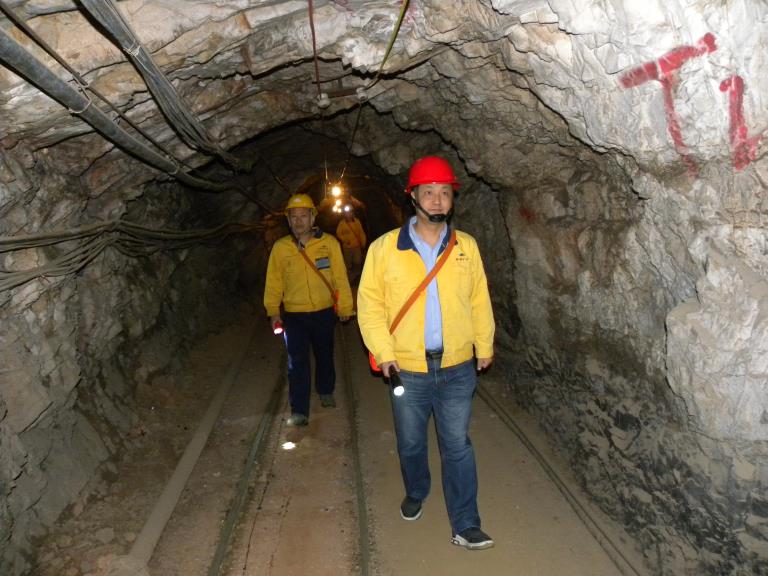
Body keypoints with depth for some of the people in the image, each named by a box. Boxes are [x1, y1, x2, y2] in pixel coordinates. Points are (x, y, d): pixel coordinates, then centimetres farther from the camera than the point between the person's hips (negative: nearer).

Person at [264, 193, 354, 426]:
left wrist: (345, 306, -3)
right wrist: (273, 311, -2)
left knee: (325, 355, 19)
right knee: (297, 362, -2)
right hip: (294, 315, 0)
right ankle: (299, 411, 6)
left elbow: (340, 277, -4)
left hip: (324, 312, 1)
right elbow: (274, 281, 1)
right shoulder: (280, 247, -5)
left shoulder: (328, 243, -8)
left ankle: (326, 392, 44)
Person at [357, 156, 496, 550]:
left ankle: (465, 526, 18)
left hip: (457, 368, 1)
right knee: (411, 443, 18)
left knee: (457, 445, 7)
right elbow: (369, 302, -4)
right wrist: (382, 350, -11)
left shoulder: (466, 247, 0)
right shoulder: (385, 248, -7)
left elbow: (479, 300, 8)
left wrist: (484, 346, 11)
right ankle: (416, 493, 45)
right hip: (407, 369, 0)